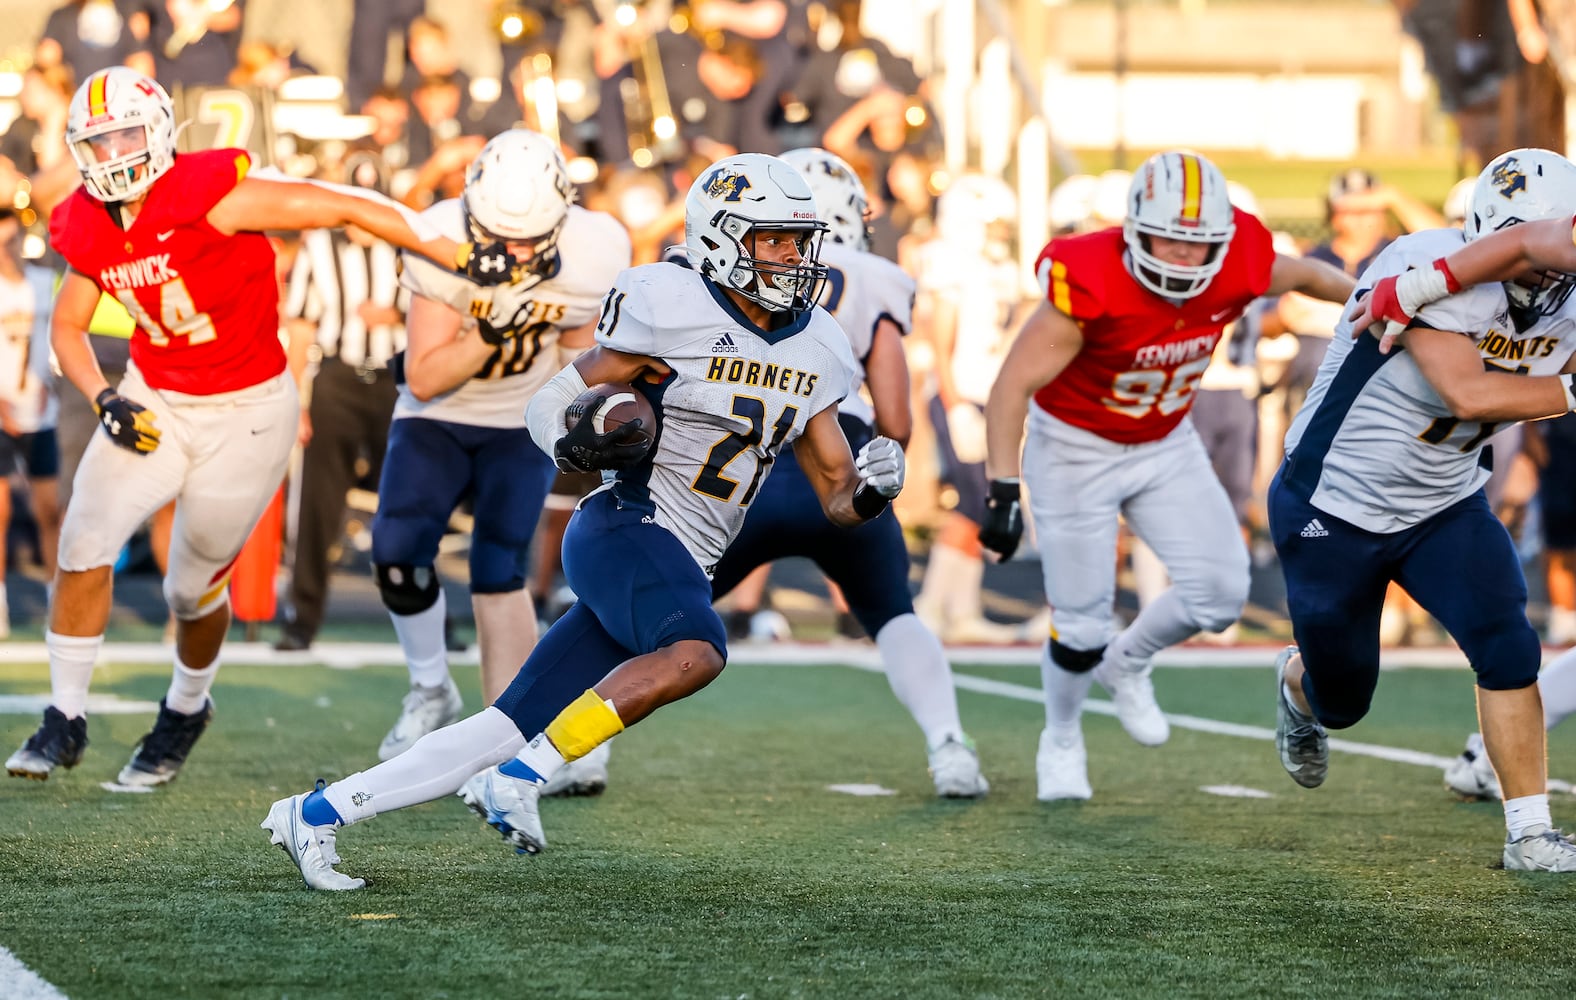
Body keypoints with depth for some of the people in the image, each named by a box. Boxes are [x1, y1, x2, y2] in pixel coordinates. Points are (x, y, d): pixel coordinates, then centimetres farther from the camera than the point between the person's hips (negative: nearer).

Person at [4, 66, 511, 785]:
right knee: (85, 542, -12)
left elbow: (348, 209, -22)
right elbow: (68, 327, 11)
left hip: (246, 411, -5)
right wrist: (104, 399, -9)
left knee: (194, 586, 5)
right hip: (153, 401, 5)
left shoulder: (208, 197, -23)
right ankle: (65, 718, 2)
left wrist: (461, 256, -21)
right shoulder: (91, 231, -4)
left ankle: (186, 710, 36)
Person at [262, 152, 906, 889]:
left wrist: (868, 491, -7)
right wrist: (577, 441, -24)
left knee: (511, 730, 0)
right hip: (628, 526, -7)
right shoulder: (671, 307, -8)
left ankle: (317, 813, 5)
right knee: (696, 652, -35)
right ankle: (520, 777, -25)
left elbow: (836, 495, 15)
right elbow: (550, 406, -2)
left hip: (680, 567, 7)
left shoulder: (814, 350, 13)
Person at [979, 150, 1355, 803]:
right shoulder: (1091, 284, -33)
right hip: (1075, 451, -4)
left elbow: (1305, 275, 5)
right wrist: (1002, 493, -37)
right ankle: (1061, 741, 29)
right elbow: (1013, 386, -32)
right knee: (1081, 626, -2)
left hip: (1166, 446, 5)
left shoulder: (1239, 269, -20)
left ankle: (1127, 663, 26)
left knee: (1220, 592, -5)